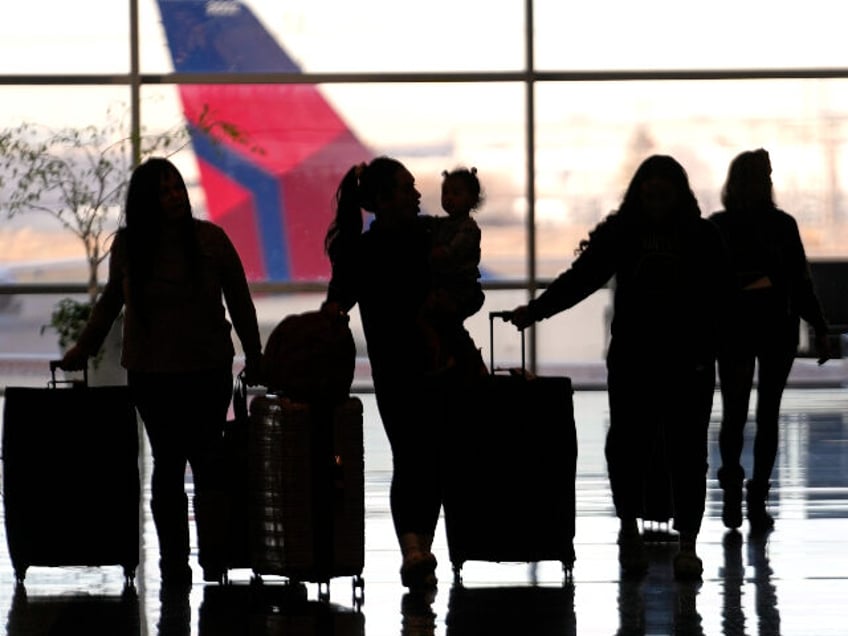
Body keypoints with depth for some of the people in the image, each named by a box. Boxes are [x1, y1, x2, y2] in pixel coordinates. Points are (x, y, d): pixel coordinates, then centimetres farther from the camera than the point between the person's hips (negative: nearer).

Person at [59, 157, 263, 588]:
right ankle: (173, 562, 11)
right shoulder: (128, 245, -1)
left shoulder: (210, 239, -5)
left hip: (208, 371, -1)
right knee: (167, 464, 5)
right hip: (151, 374, 1)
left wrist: (254, 358, 4)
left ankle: (214, 562, 10)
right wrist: (83, 350, 14)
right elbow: (110, 301, 14)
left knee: (206, 463, 1)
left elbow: (240, 302, 2)